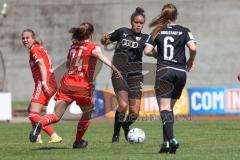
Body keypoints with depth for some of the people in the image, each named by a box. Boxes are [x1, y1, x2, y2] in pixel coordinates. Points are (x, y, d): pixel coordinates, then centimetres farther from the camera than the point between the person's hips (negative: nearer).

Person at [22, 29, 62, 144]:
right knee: (31, 110, 24)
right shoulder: (39, 48, 22)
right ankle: (37, 138, 26)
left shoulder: (34, 49, -5)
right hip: (52, 84, 10)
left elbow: (42, 65, -17)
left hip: (44, 84, -10)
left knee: (33, 115, -16)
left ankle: (54, 136, -27)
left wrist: (44, 83, -25)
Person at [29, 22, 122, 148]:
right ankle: (78, 142, 29)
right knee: (87, 113, 22)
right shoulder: (93, 47, 0)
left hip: (67, 85, 4)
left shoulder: (73, 46, 16)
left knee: (56, 116, -2)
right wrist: (113, 67, -35)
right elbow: (100, 56, -22)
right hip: (83, 88, -4)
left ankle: (40, 124, -32)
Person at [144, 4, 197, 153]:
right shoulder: (184, 31, 4)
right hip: (180, 71, 2)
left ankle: (171, 139, -27)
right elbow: (193, 48, -10)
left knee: (164, 108, -7)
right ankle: (167, 141, 10)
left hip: (164, 71, -2)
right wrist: (191, 61, 8)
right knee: (170, 108, 16)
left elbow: (147, 51, -4)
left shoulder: (157, 31, 5)